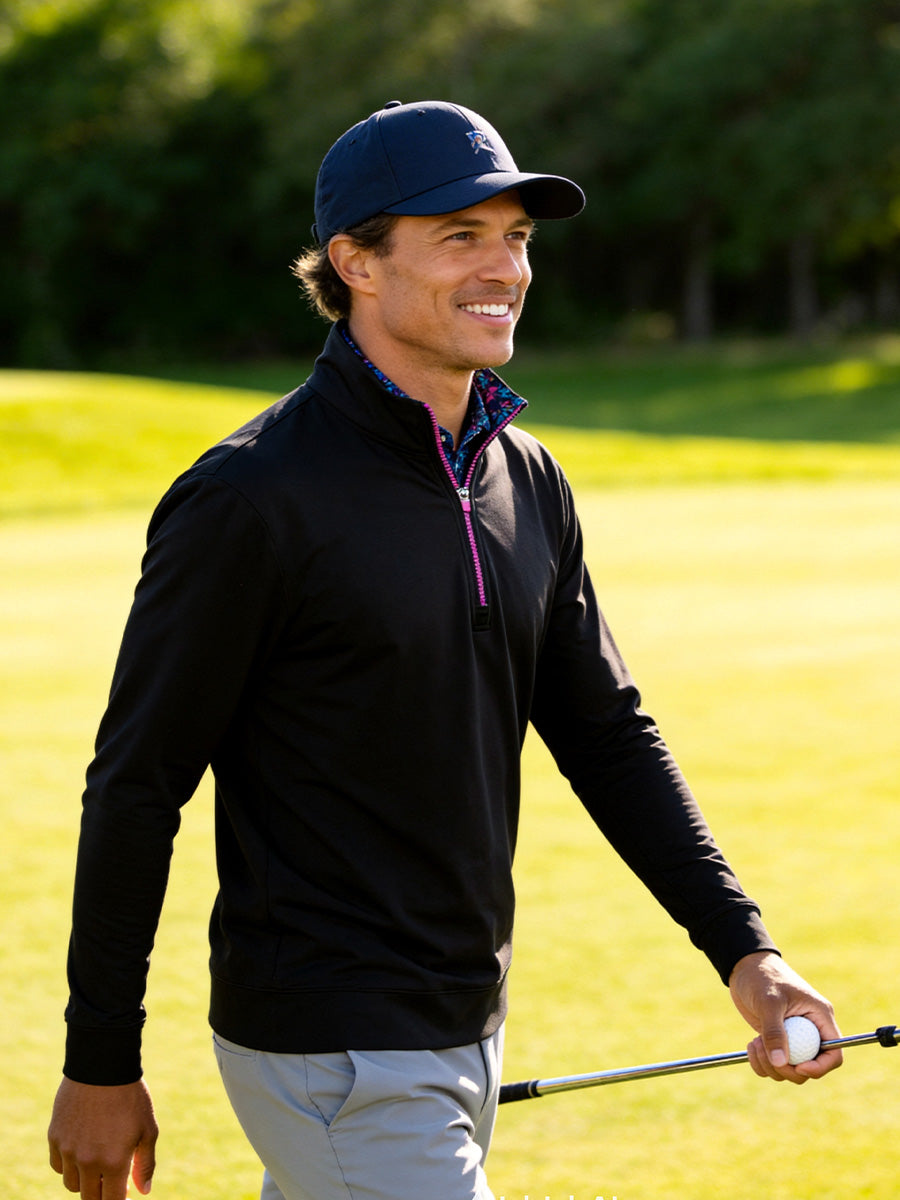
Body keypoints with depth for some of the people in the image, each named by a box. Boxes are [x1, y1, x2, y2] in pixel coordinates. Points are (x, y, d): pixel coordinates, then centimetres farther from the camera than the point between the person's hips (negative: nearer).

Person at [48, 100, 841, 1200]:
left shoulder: (526, 480, 8)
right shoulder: (253, 498, -15)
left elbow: (607, 735, 12)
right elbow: (137, 786, -12)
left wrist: (742, 950, 0)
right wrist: (99, 1066, -9)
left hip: (469, 1033, 8)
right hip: (327, 1060, -7)